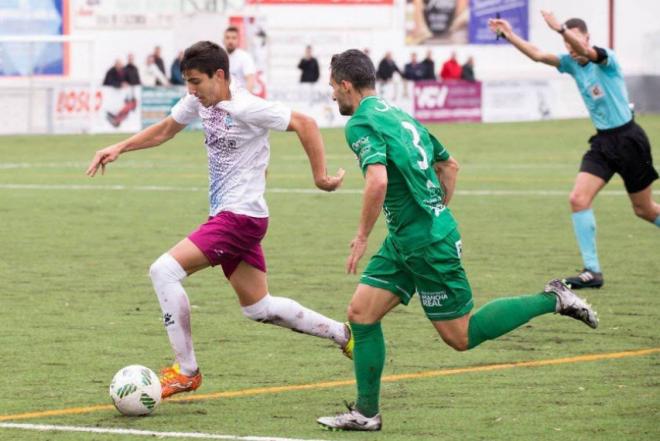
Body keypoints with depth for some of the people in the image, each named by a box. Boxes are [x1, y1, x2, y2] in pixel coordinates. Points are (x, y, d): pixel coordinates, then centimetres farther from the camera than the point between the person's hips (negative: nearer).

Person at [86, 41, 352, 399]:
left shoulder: (247, 108, -19)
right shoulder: (199, 101, 6)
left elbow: (304, 124, -18)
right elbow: (164, 130, 20)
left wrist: (320, 177, -17)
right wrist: (119, 148, 8)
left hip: (241, 216, -9)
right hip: (226, 215, 9)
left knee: (164, 271, -16)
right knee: (258, 308, 16)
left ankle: (186, 371, -9)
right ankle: (344, 335, 29)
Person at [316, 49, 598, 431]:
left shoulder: (361, 123, -14)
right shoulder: (398, 114, 15)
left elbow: (377, 181, -30)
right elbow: (450, 165, 23)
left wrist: (362, 236, -19)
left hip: (427, 243, -10)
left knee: (460, 336, -1)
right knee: (361, 313, 8)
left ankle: (551, 300, 3)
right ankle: (366, 413, 10)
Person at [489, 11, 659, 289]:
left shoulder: (606, 60, -15)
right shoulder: (572, 64, 4)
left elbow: (588, 53, -38)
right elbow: (538, 55, -4)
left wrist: (560, 28, -53)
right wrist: (509, 35, -17)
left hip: (628, 139, -6)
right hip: (602, 142, 6)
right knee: (578, 199, -11)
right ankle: (592, 271, -9)